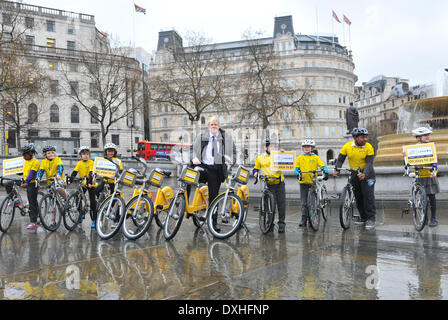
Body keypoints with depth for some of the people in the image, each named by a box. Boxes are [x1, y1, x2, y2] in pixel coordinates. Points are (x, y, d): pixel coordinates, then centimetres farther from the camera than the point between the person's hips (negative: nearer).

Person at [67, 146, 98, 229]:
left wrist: (90, 181, -36)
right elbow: (74, 172, -5)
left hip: (91, 184, -4)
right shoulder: (79, 163, 3)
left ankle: (94, 220, 2)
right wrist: (70, 179, -21)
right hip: (83, 184, 5)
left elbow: (91, 173, -22)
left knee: (93, 202, -4)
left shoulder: (91, 162, -10)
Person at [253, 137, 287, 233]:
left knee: (281, 204, 0)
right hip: (269, 185, -1)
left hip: (280, 183, 1)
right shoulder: (260, 158, 10)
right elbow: (255, 169, 16)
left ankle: (281, 223, 10)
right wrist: (256, 173, -6)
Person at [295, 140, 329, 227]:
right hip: (303, 181, 1)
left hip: (314, 181, -1)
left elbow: (323, 166, -3)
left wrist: (326, 173, -21)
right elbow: (297, 168, 9)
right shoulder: (299, 158, 8)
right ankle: (304, 219, 5)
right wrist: (298, 174, -12)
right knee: (304, 202, 0)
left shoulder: (316, 157, 4)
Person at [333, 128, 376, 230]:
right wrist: (336, 170, -16)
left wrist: (364, 174, -37)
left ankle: (371, 218, -3)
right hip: (354, 174, 3)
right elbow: (340, 160, -1)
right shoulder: (347, 146, -7)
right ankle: (363, 217, 23)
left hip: (366, 174, -3)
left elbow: (369, 163, -21)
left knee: (368, 194, -12)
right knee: (358, 196, 9)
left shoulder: (369, 147, -14)